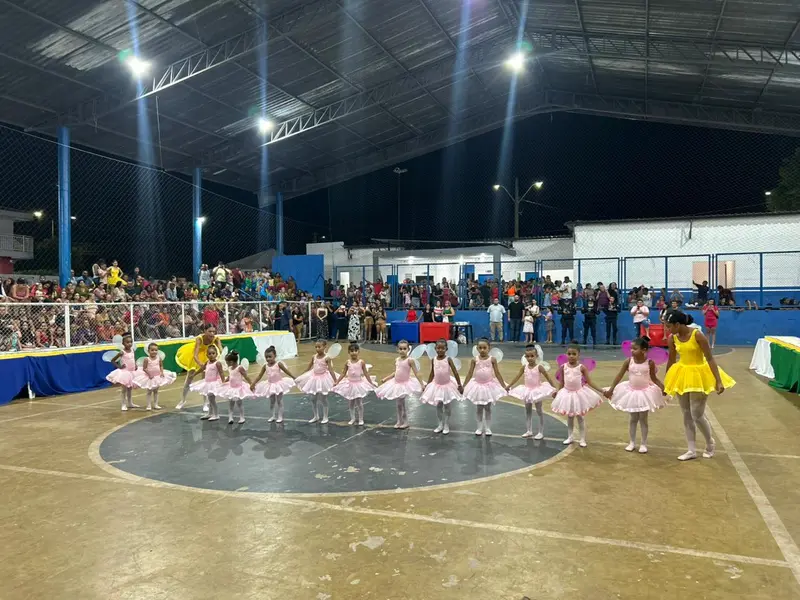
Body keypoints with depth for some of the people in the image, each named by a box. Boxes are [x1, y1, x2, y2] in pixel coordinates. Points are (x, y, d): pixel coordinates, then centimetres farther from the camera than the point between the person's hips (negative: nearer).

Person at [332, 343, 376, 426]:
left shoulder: (361, 362, -9)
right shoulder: (347, 363, -3)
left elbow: (366, 374, -3)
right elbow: (343, 374, 3)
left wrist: (371, 383, -4)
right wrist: (336, 383, -1)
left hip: (359, 384, -3)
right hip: (350, 384, 3)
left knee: (359, 403, 3)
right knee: (350, 403, 10)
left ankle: (361, 419, 16)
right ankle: (352, 418, 24)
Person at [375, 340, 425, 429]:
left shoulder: (410, 360, -14)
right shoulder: (396, 360, 4)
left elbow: (416, 373, -14)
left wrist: (421, 384, -19)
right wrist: (385, 379, 18)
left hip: (405, 384, -6)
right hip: (396, 384, 6)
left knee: (401, 403, -4)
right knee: (398, 404, 12)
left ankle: (405, 422, 11)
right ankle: (399, 421, 25)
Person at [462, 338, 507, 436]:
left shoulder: (492, 359, -8)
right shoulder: (474, 360, -7)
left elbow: (497, 374, -4)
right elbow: (470, 374, -2)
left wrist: (503, 386, -5)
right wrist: (463, 386, -3)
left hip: (489, 385, -1)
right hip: (478, 385, 1)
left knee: (488, 408, 10)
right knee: (479, 408, 10)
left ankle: (488, 428, 19)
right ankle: (479, 427, 21)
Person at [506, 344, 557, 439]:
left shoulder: (539, 367, -14)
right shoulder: (524, 367, -2)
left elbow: (548, 378, -12)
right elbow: (517, 377, 5)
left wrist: (553, 389, -15)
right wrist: (509, 386, 6)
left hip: (537, 390, -5)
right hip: (527, 391, 5)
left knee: (539, 411, 5)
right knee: (528, 411, 12)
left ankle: (541, 432, 13)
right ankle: (529, 431, 22)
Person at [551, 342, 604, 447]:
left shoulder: (581, 367, -11)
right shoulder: (563, 367, -6)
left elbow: (589, 382, -8)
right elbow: (561, 383, 1)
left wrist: (600, 390, -15)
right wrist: (557, 391, -11)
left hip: (579, 393, -2)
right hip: (567, 394, 2)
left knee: (580, 417, 8)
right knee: (569, 417, 15)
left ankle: (582, 439, 15)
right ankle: (569, 437, 26)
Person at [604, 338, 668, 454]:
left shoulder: (650, 363, -12)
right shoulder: (628, 361, -10)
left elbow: (654, 378, -1)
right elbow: (619, 376, -6)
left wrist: (662, 387, -14)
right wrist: (611, 389, -7)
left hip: (645, 392, -1)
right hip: (631, 392, 1)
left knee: (643, 419, 8)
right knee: (633, 418, 11)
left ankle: (644, 444, 18)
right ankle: (631, 442, 22)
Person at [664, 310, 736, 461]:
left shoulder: (697, 335, -20)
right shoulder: (673, 339, -4)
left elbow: (710, 359, -18)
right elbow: (671, 361, 8)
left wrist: (718, 381, -21)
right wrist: (666, 383, 15)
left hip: (699, 375, -5)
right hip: (682, 375, 6)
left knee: (697, 415, -2)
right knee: (686, 414, 9)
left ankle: (710, 443, 25)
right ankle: (692, 450, 19)